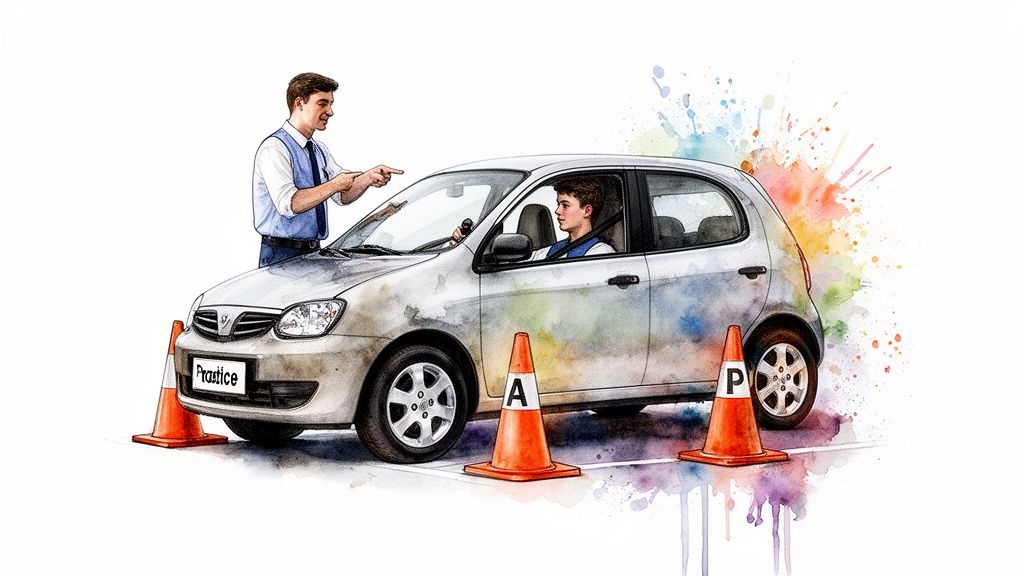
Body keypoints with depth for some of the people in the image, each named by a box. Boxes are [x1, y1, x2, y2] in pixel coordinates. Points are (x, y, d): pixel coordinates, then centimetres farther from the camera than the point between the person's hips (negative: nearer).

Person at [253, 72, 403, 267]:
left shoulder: (320, 150, 15)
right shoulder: (274, 148, -12)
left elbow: (343, 195, 8)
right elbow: (288, 204, -23)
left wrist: (367, 178, -10)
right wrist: (334, 185, -22)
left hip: (313, 251, 7)